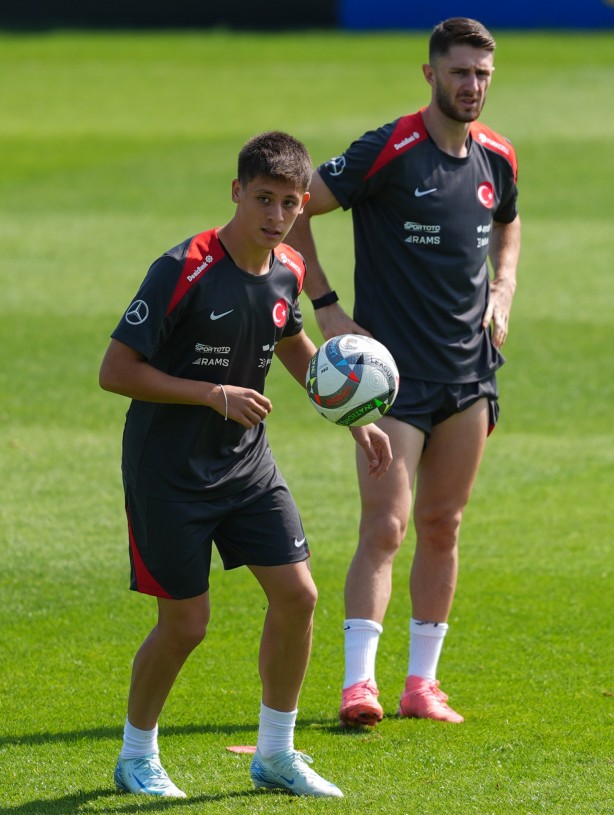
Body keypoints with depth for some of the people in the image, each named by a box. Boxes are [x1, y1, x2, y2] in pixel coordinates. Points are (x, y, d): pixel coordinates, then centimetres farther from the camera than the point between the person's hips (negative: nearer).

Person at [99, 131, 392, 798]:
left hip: (246, 463, 6)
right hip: (168, 469, -6)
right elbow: (115, 371, -20)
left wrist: (354, 418, 17)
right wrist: (215, 395, -24)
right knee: (186, 623, -2)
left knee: (297, 595, -1)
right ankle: (136, 756, 20)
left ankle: (276, 755, 14)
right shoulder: (185, 270, -22)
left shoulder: (286, 271, 0)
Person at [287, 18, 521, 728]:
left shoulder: (496, 158, 6)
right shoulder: (389, 152, -13)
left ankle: (422, 683, 15)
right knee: (385, 526, -12)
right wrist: (324, 305, -12)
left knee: (442, 525, 9)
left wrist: (503, 288, 11)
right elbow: (293, 209, -10)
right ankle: (358, 682, -13)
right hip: (393, 368, -6)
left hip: (469, 368, 6)